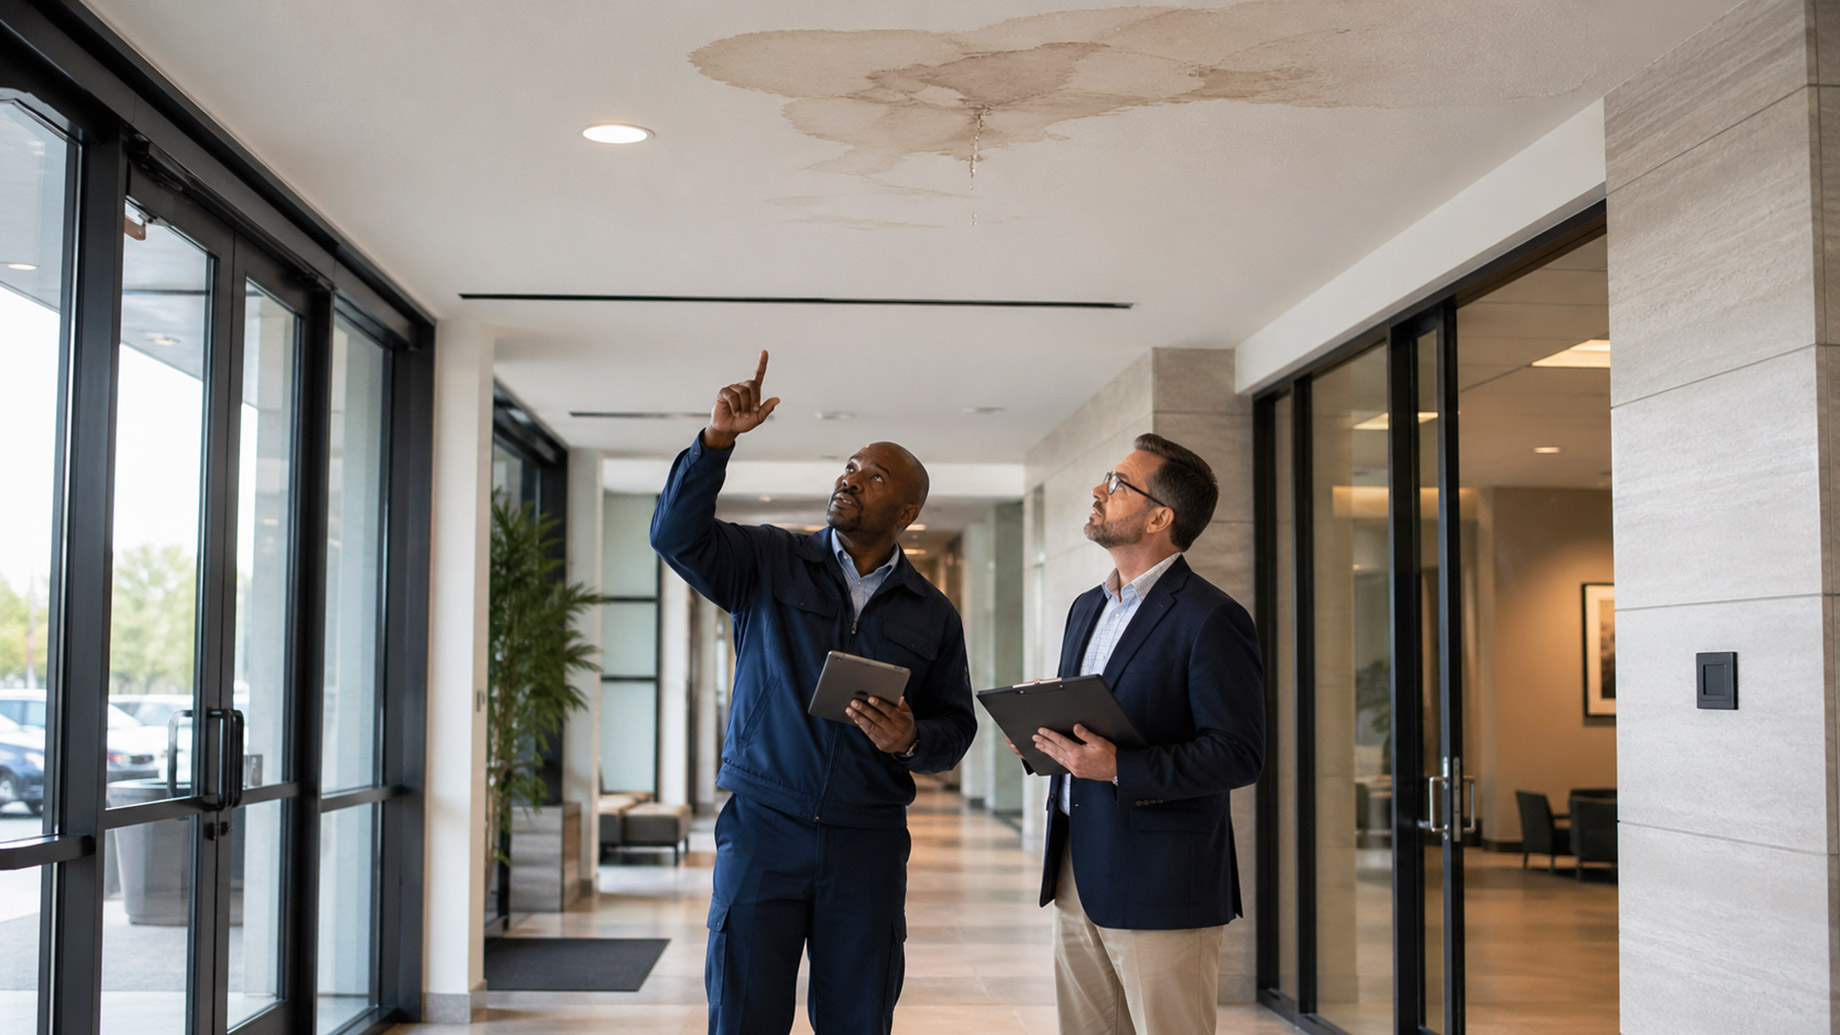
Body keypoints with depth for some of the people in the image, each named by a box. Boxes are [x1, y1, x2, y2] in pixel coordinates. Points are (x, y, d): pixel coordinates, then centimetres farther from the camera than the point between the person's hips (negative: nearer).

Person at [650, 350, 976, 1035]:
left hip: (868, 842, 2)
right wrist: (717, 439, -20)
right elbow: (678, 535, -10)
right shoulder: (769, 564, 5)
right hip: (763, 827, -1)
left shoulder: (933, 615, 10)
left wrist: (911, 740, -10)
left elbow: (956, 726, 12)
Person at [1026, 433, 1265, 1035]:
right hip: (1078, 874, 8)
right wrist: (1037, 737, 2)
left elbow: (1239, 753, -16)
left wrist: (1119, 768, -25)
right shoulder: (1088, 608, 16)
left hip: (1162, 888, -8)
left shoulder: (1211, 619, -11)